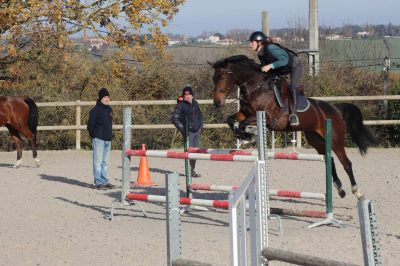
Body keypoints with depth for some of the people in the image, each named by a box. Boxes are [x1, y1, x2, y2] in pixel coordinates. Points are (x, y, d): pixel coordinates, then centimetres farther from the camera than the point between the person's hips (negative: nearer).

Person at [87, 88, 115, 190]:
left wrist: (110, 135, 17)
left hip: (108, 139, 7)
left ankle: (105, 181, 17)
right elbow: (90, 125, -7)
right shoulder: (95, 110, -8)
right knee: (98, 162, -5)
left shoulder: (109, 109, 14)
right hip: (99, 139, -7)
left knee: (105, 162, 12)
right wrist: (95, 136, -8)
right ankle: (98, 182, -5)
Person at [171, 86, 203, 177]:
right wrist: (182, 129, -17)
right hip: (188, 132, -7)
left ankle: (192, 169, 23)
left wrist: (200, 126, 13)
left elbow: (200, 115, 24)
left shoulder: (195, 103, 9)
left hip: (196, 131, 7)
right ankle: (190, 171, -6)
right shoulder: (180, 105, -10)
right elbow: (174, 118, -12)